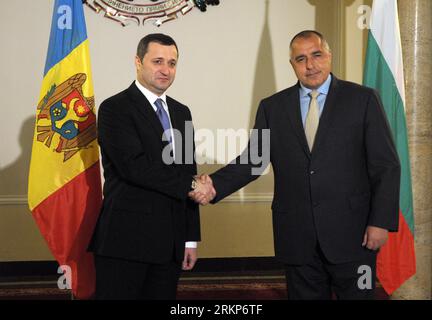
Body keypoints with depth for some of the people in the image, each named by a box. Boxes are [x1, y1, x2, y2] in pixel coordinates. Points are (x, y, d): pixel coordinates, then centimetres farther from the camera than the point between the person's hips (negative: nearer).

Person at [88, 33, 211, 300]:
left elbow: (188, 172, 15)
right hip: (126, 240, -6)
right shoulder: (115, 108, -6)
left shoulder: (181, 112, 15)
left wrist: (191, 238, 12)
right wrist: (190, 186, -9)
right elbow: (135, 167, -17)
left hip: (171, 242, 6)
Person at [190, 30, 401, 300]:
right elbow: (253, 159, 3)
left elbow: (387, 166, -1)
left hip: (352, 234, -2)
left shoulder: (363, 99, 1)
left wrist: (381, 222, -8)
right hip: (297, 237, 2)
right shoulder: (272, 107, 8)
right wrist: (215, 185, -15)